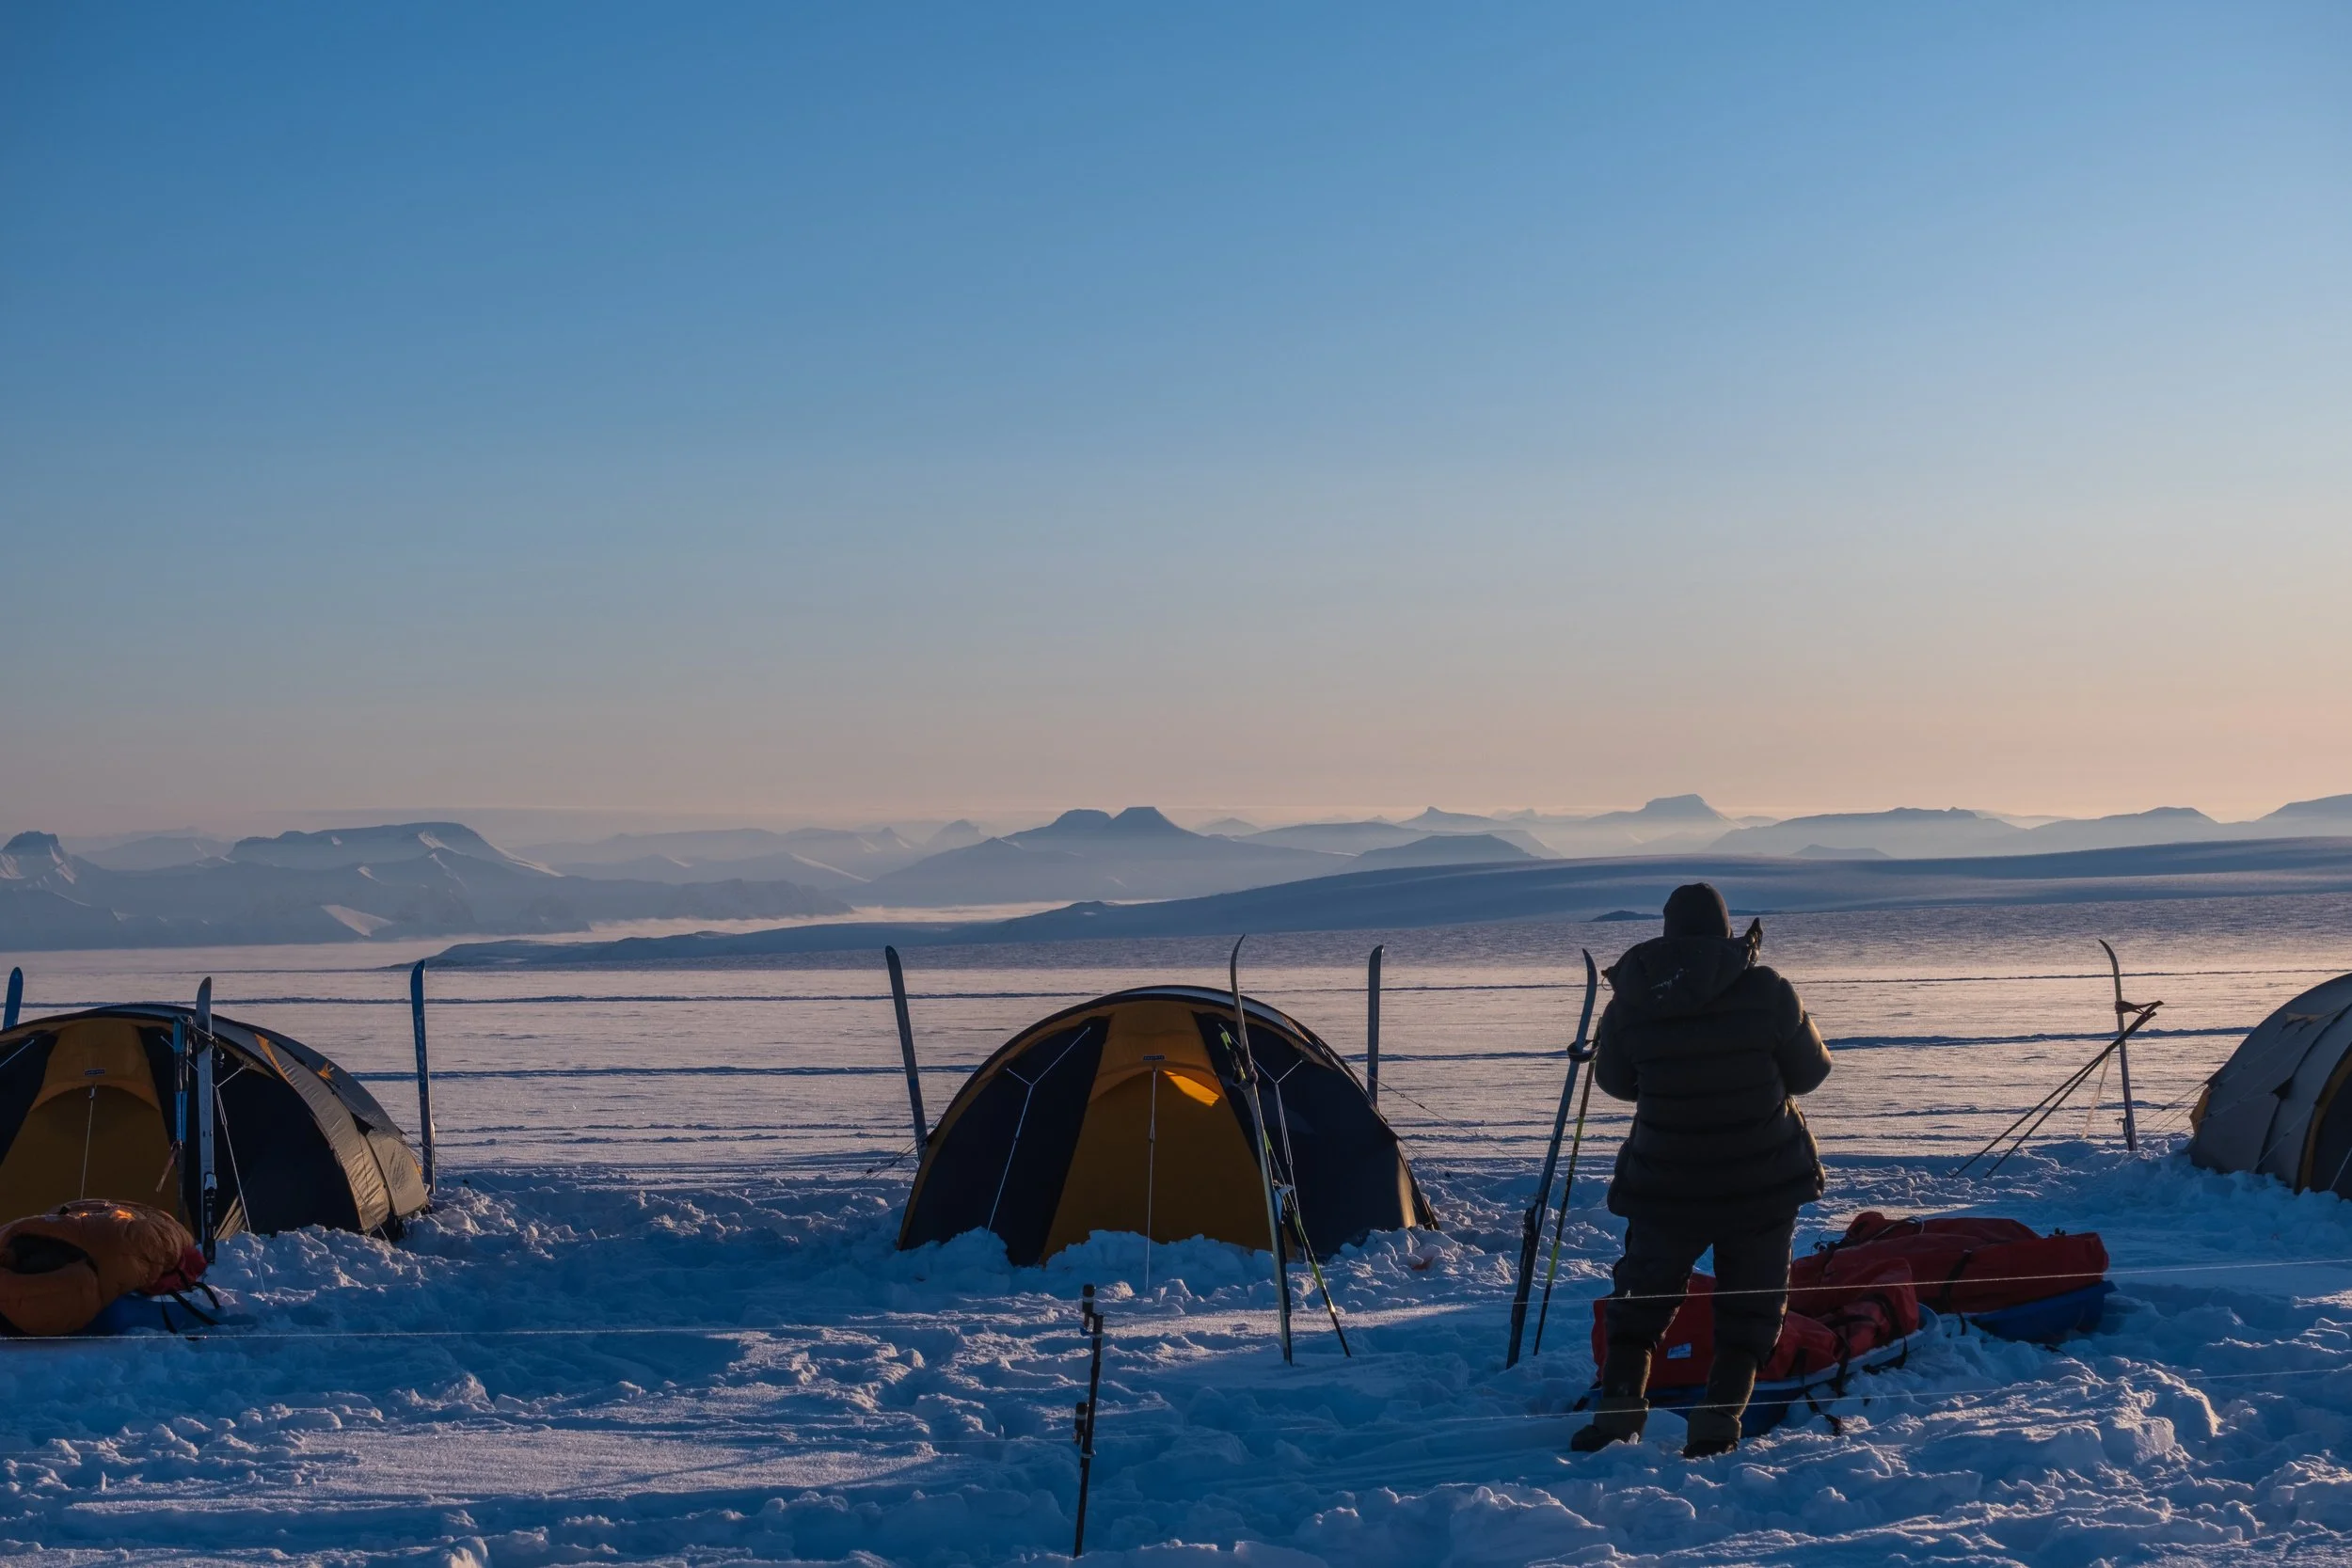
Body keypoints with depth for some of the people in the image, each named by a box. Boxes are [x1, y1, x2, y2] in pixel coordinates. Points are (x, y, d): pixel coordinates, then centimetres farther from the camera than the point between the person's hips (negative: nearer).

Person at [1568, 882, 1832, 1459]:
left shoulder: (1630, 1002, -8)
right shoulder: (1766, 991, -13)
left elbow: (1613, 1080, 8)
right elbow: (1809, 1072, -1)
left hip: (1666, 1186, 1)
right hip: (1762, 1183, -1)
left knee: (1640, 1299, 18)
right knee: (1748, 1308, 12)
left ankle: (1618, 1408, 4)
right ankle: (1718, 1422, -2)